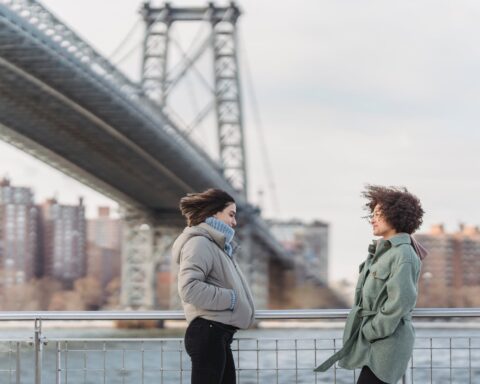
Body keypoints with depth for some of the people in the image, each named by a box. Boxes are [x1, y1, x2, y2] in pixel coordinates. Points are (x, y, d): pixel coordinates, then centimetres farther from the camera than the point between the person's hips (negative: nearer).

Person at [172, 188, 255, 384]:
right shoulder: (199, 243, -11)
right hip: (207, 333, -11)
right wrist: (230, 298, -18)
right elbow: (189, 288, -24)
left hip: (219, 335, 11)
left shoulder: (217, 246, 21)